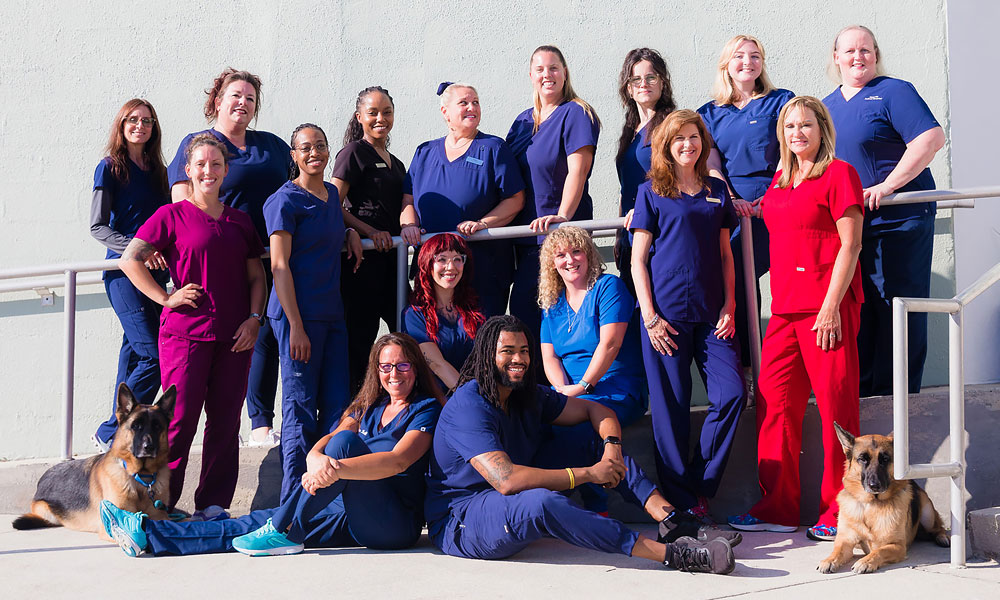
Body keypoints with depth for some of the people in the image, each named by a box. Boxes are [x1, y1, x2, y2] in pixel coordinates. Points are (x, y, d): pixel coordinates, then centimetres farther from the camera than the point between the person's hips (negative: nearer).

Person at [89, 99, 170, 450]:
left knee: (134, 353, 9)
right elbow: (98, 227, -7)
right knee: (155, 356, -14)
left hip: (155, 273, 6)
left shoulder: (156, 170, 15)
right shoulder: (110, 168, -3)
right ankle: (109, 433, -3)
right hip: (124, 274, -6)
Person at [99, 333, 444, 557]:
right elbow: (322, 444, 1)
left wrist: (338, 468, -37)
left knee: (346, 441, -27)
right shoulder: (369, 407, 18)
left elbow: (398, 461, -21)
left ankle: (285, 532, -22)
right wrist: (317, 460, -26)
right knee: (257, 522, -8)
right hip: (353, 514, 6)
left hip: (396, 522, -6)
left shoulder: (426, 410, -2)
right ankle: (147, 533, -12)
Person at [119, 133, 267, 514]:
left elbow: (257, 277, 16)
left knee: (225, 423, 5)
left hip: (234, 338, 4)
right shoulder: (172, 216, 1)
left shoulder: (240, 222, 15)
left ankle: (213, 507, 14)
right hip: (185, 334, -4)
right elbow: (130, 260, -4)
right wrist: (166, 298, -7)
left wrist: (254, 318, 2)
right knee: (180, 420, -5)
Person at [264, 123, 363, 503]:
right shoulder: (285, 201, -8)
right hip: (298, 314, -7)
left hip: (332, 314, 7)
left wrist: (351, 233, 15)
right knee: (301, 408, -2)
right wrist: (296, 326, -17)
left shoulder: (331, 193, 14)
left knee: (337, 406, 7)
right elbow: (279, 265, -12)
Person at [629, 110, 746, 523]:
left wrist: (729, 306, 3)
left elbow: (725, 255, 16)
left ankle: (698, 486, 7)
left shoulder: (717, 191, 14)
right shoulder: (652, 192, 5)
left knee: (732, 394, -8)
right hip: (666, 314, -3)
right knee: (671, 408, -1)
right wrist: (650, 316, -7)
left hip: (711, 314, 3)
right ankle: (682, 502, 8)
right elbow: (638, 259, 2)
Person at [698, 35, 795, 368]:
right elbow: (710, 165, 9)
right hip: (725, 209, 3)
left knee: (733, 271, -22)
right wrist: (731, 200, -9)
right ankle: (750, 361, -6)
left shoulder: (780, 101, 12)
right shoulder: (709, 113, 19)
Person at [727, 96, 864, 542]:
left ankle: (840, 513, 6)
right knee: (774, 403, 6)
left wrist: (831, 306, -15)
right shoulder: (780, 181, 18)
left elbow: (850, 244, -9)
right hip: (785, 309, 7)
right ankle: (777, 509, 14)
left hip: (827, 308, -7)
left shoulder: (838, 174, -3)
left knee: (836, 408, -3)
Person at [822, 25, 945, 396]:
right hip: (848, 226, 6)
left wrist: (886, 186, -20)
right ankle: (858, 394, 17)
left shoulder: (893, 92, -3)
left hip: (898, 222, -6)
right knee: (855, 311, 9)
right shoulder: (827, 106, 17)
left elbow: (931, 138, -15)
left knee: (896, 310, -4)